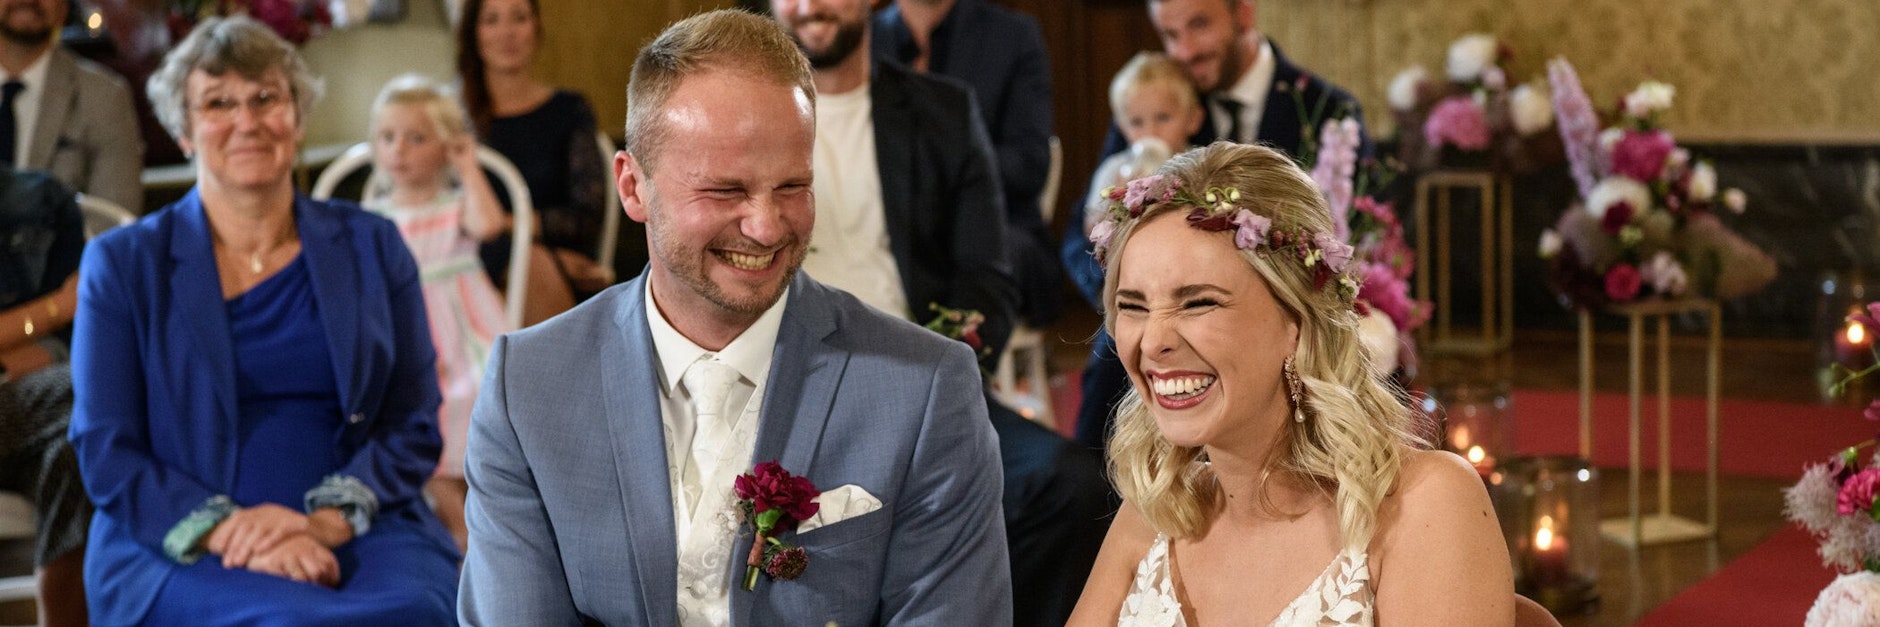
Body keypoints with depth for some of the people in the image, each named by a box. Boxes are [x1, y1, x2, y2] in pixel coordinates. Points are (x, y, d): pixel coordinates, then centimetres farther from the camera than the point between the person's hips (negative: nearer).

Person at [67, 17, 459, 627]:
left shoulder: (372, 248, 13)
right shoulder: (122, 263, 9)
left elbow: (414, 426, 9)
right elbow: (105, 448, 3)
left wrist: (330, 519, -10)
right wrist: (224, 529, -15)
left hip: (353, 534, 2)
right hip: (174, 548, -2)